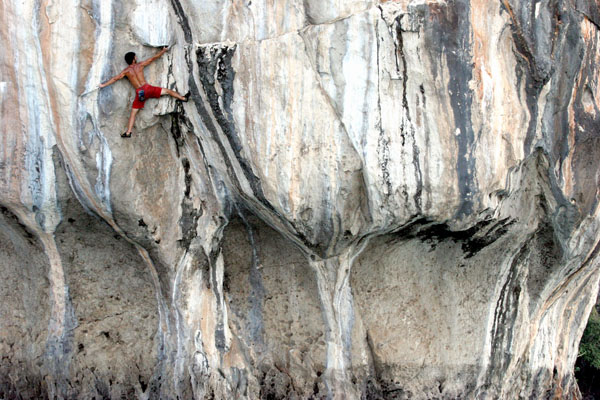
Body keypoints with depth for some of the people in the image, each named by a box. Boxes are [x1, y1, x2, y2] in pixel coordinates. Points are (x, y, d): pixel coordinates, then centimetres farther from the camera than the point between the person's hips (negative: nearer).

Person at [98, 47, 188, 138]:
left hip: (139, 93, 1)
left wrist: (103, 85, 18)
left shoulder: (126, 71, 5)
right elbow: (153, 58, 10)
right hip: (147, 88, -1)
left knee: (133, 113, 8)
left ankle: (128, 132, 6)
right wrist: (163, 51, 22)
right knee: (167, 91, 13)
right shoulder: (140, 65, 3)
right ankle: (184, 98, 16)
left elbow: (115, 78, 8)